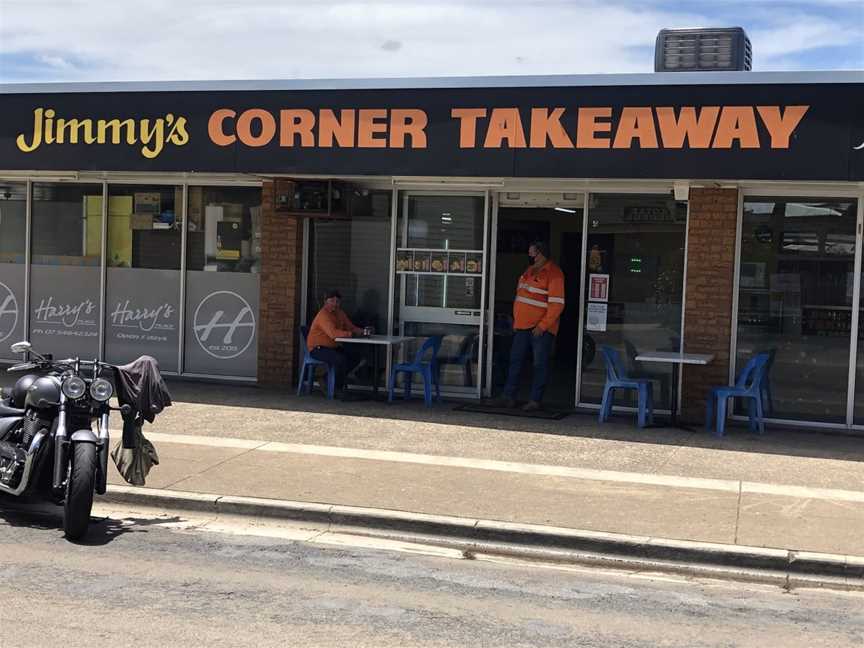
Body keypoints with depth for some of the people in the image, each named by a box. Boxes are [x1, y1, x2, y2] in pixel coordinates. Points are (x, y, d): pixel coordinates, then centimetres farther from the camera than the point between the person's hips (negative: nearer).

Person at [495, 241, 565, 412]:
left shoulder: (553, 274, -12)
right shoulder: (529, 272, 15)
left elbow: (557, 304, -17)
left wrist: (542, 326, -20)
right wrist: (516, 320, 15)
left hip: (541, 329, -8)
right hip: (522, 326, 8)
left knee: (540, 364, 0)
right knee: (515, 360, 7)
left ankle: (535, 401, 5)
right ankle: (509, 397, 12)